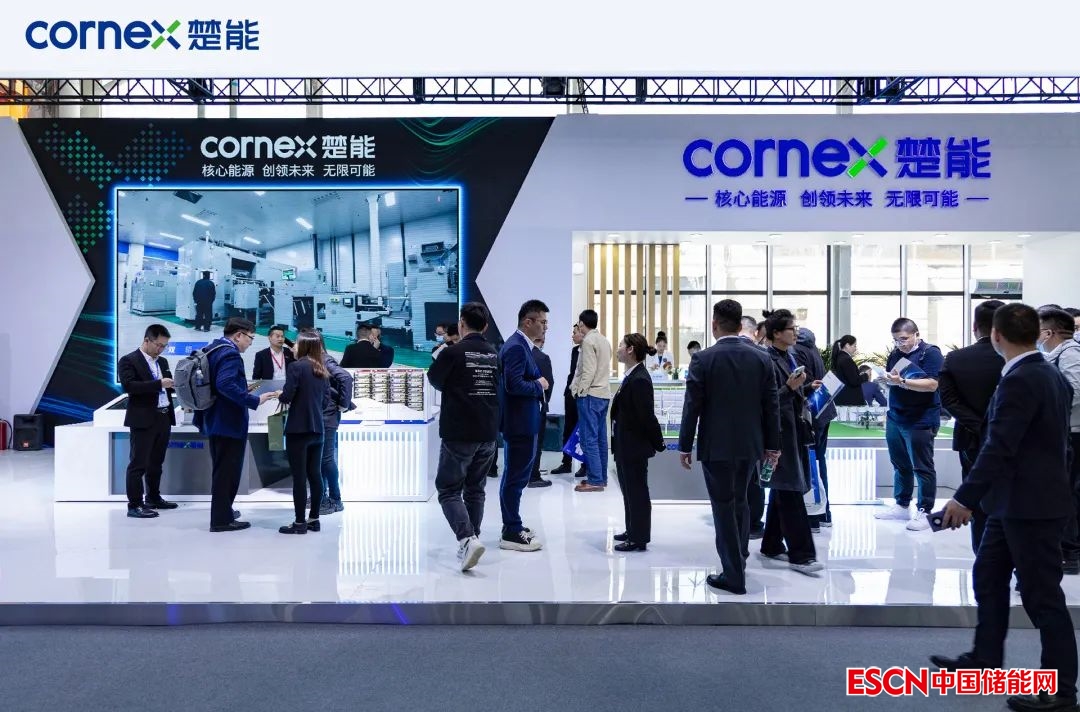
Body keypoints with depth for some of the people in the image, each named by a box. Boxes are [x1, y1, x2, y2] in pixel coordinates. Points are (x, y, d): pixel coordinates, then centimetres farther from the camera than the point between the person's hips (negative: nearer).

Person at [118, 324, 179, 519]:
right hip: (143, 420, -7)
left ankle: (153, 498, 27)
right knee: (138, 463, -4)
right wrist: (158, 383, -25)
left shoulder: (162, 362, 16)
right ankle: (134, 505, 0)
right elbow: (128, 386, -20)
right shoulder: (129, 361, -7)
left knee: (156, 462, 16)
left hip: (163, 418, 7)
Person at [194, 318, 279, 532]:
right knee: (228, 471, -1)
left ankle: (222, 511, 34)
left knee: (222, 470, 21)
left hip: (215, 420, 10)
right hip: (229, 423, -10)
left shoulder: (213, 349, 13)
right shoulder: (230, 354, -18)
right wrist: (254, 401, -29)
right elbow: (226, 385, -31)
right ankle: (222, 519, 7)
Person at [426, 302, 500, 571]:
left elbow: (435, 380, 1)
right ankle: (469, 543, 22)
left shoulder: (453, 352, -13)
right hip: (488, 433, 5)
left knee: (449, 490, 3)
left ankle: (468, 538, -16)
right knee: (475, 489, 16)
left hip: (459, 433, -5)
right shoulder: (495, 354, 3)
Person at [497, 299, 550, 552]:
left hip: (522, 421, 11)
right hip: (519, 423, -11)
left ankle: (513, 526, 28)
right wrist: (539, 385, -14)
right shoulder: (516, 347, -19)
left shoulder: (521, 345, 13)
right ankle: (511, 533, 5)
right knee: (515, 477, -3)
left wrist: (538, 384, 4)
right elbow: (514, 384, -28)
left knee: (516, 475, 17)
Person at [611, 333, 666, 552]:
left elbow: (647, 415, -21)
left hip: (635, 446, -10)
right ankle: (632, 531, 32)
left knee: (637, 492, 1)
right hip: (624, 445, 10)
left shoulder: (639, 380, -21)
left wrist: (658, 443, -13)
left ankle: (639, 539, 12)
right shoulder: (630, 376, 9)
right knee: (629, 490, 19)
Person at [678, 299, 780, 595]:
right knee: (740, 501, 21)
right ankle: (739, 560, 34)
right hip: (749, 444, 4)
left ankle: (734, 575, 8)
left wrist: (685, 446, -2)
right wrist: (772, 445, 11)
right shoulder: (761, 358, 0)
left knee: (724, 506, 4)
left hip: (716, 445, -4)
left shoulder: (703, 359, -12)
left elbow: (692, 406, -11)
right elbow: (771, 405, 2)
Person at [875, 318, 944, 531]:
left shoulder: (931, 353, -8)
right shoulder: (896, 354, 13)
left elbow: (932, 384, -18)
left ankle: (924, 512, 6)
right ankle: (901, 506, 22)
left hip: (920, 422, -7)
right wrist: (886, 378, -3)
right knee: (900, 465, 12)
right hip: (894, 419, 7)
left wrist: (902, 381, -27)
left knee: (922, 468, 0)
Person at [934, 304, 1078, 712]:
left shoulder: (1020, 381, -21)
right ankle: (985, 660, 31)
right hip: (1017, 502, 10)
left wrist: (965, 499, -22)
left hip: (1031, 505, -10)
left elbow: (999, 448, -25)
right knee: (988, 576, 18)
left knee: (1041, 594, 1)